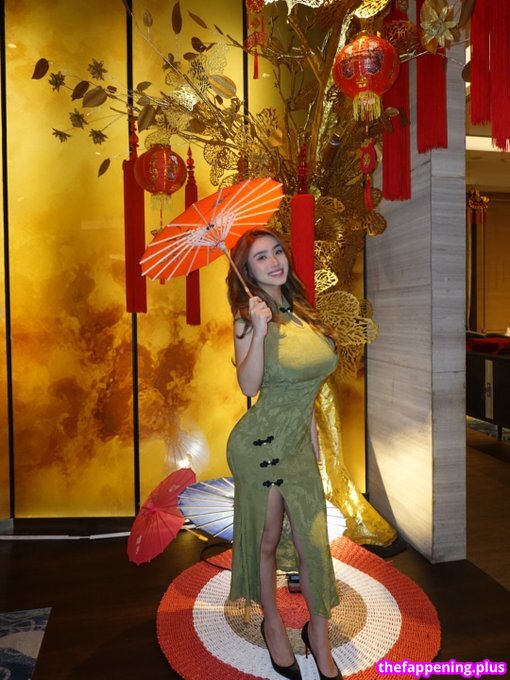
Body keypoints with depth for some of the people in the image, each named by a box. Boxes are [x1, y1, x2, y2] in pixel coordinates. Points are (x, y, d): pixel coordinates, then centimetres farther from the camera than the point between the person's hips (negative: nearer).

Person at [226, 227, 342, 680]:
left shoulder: (300, 311, 7)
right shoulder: (249, 318, -10)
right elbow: (248, 386, -19)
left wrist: (312, 434, 16)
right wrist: (259, 331, -28)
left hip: (299, 443, 5)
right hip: (261, 442, -5)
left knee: (314, 539, 9)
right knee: (268, 540, 12)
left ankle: (318, 635, 31)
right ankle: (273, 623, 37)